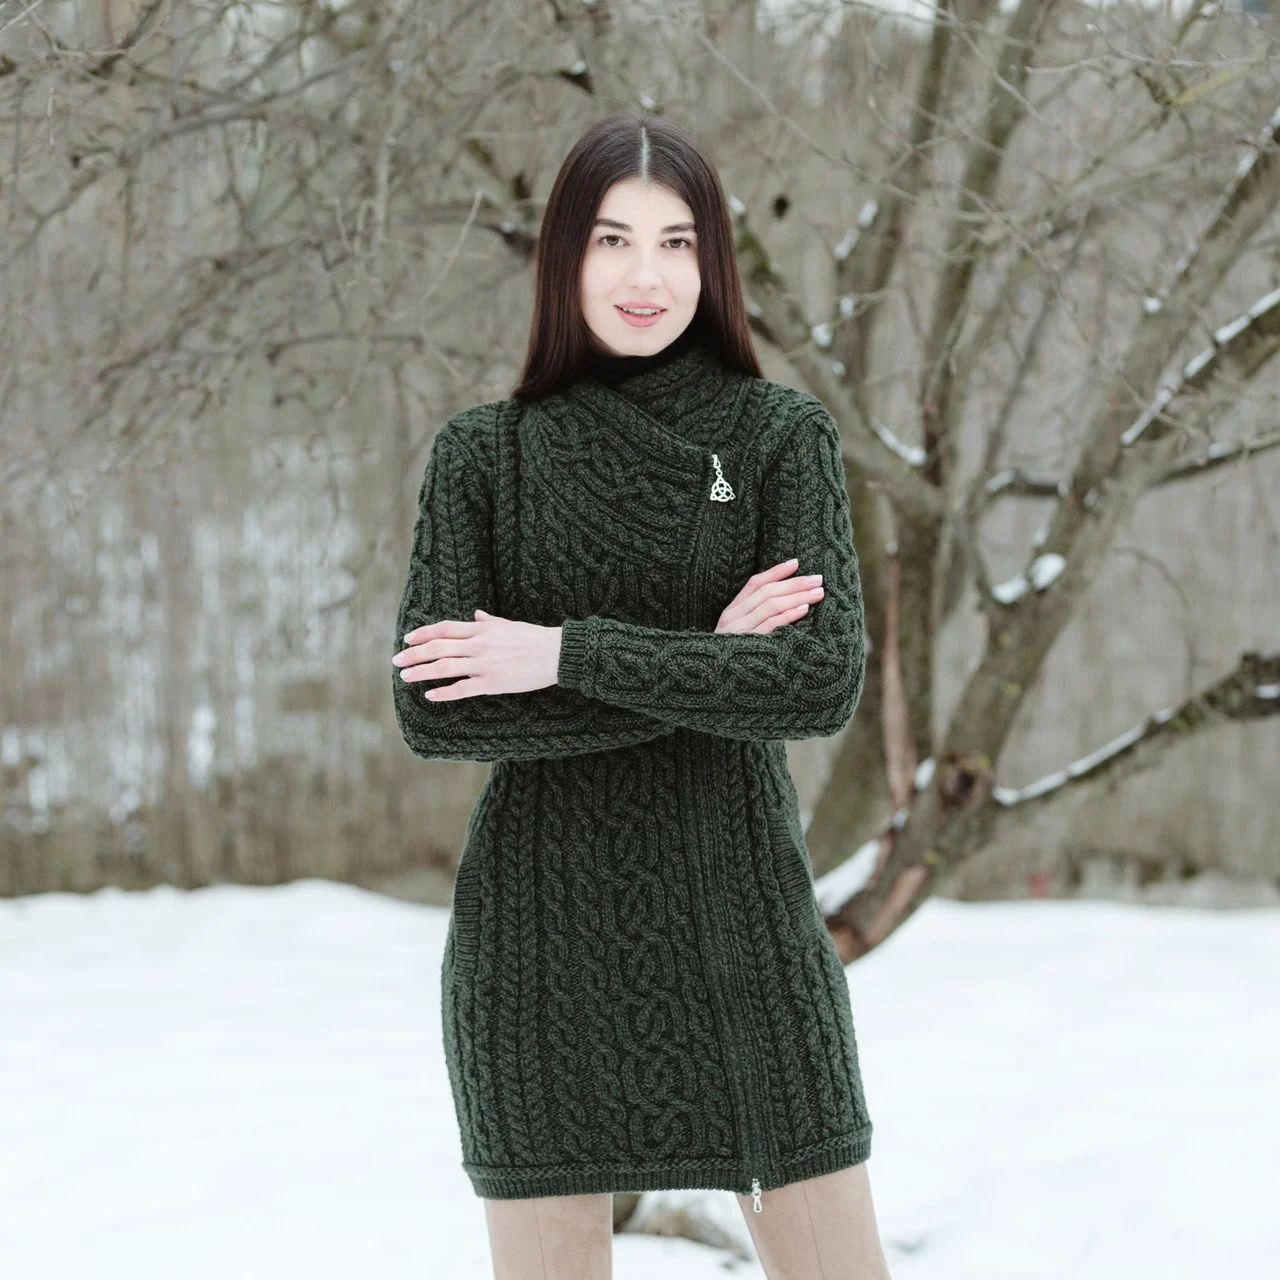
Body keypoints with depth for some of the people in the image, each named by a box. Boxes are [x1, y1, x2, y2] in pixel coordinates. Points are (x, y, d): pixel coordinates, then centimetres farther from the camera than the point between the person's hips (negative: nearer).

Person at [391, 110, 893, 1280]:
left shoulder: (782, 436, 1)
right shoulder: (483, 455, 2)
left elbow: (826, 682, -12)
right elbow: (430, 710, -8)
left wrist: (569, 655, -15)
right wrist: (697, 663, -11)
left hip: (739, 924, 0)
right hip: (540, 932, 0)